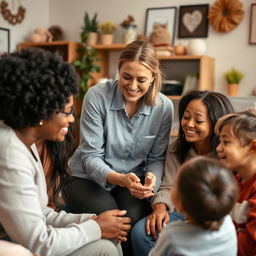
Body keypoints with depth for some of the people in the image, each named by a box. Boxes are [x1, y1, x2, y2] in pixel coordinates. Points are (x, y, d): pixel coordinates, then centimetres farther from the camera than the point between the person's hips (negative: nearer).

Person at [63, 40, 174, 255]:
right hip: (88, 178, -2)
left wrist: (152, 179, -25)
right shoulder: (97, 96, -17)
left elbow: (156, 158, -2)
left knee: (136, 218, -27)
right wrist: (119, 179, -33)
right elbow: (90, 156, -16)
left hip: (133, 180, 2)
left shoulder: (164, 107, -8)